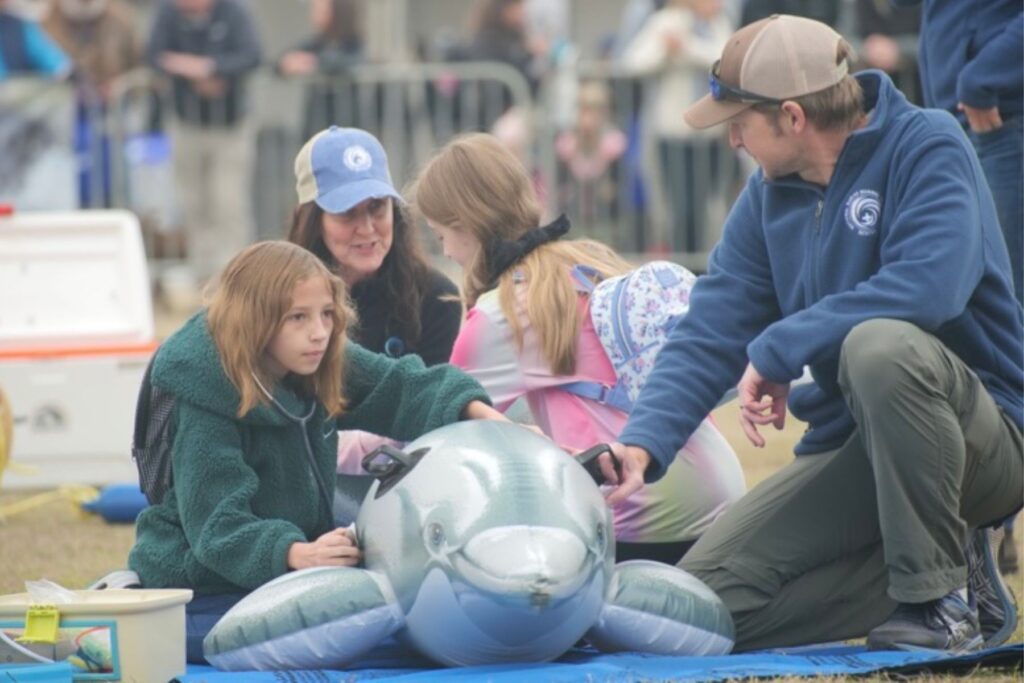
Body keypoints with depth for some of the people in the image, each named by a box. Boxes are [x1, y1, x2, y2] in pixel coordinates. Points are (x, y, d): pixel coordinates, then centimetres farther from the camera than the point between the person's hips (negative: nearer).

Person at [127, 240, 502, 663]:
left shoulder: (316, 363, -4)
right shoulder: (206, 398, -24)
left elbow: (400, 389, -4)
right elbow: (217, 522, -29)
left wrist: (477, 411, -24)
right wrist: (295, 554, -46)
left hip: (286, 576, 8)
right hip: (206, 590, -8)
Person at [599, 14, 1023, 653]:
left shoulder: (926, 147, -14)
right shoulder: (768, 199, 7)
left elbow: (930, 285, -30)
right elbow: (711, 333, 2)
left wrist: (776, 351, -23)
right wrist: (644, 442, -16)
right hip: (850, 452, 7)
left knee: (880, 346, -38)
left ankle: (940, 589, -22)